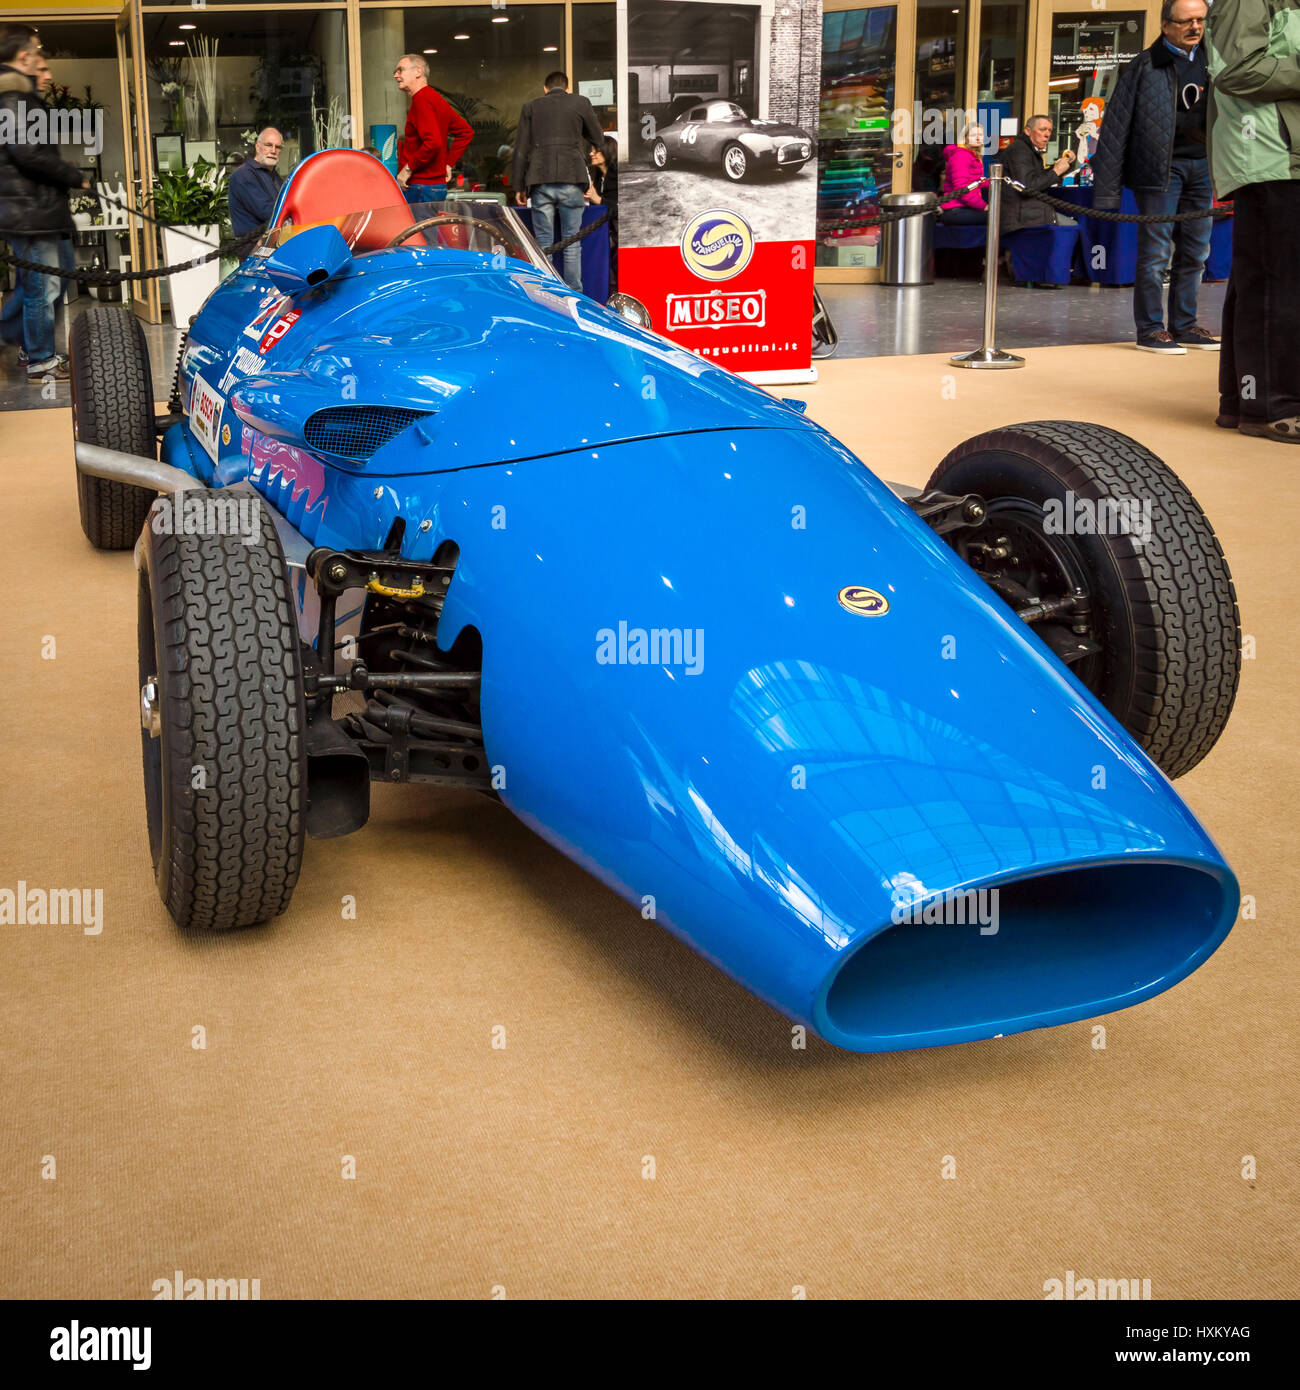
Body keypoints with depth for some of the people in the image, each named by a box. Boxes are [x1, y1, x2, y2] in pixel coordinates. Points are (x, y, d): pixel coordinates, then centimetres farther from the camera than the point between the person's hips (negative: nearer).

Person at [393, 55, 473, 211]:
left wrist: (408, 168, -17)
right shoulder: (435, 98, 17)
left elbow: (433, 142, -26)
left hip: (422, 186, -10)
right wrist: (449, 162, 17)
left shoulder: (422, 100, -13)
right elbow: (467, 131, 24)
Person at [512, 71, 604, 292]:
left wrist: (518, 186, 12)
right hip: (572, 181, -1)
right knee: (572, 243, 3)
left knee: (543, 243, 4)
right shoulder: (581, 103, 9)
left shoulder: (531, 106, 12)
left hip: (541, 182, 1)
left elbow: (521, 149, 9)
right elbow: (599, 141, 14)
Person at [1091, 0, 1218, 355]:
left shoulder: (1210, 60, 11)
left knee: (1195, 251, 9)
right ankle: (1150, 329, 4)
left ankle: (1184, 324, 17)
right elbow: (1116, 124, -7)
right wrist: (1106, 188, -11)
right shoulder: (1145, 66, -5)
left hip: (1201, 165, 6)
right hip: (1160, 166, -6)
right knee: (1156, 251, -3)